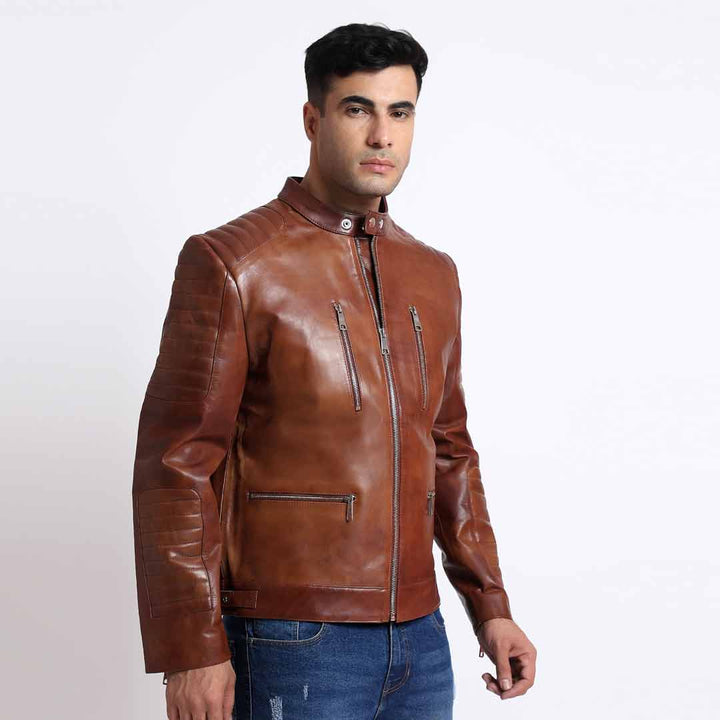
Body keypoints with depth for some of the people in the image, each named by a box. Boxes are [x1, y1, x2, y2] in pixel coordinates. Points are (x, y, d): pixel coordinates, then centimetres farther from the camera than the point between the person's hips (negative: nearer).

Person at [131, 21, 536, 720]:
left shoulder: (434, 275, 11)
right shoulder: (229, 263, -8)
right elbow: (176, 469, -10)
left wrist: (490, 609, 14)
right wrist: (192, 653, -13)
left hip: (418, 637, 6)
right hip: (293, 640, -6)